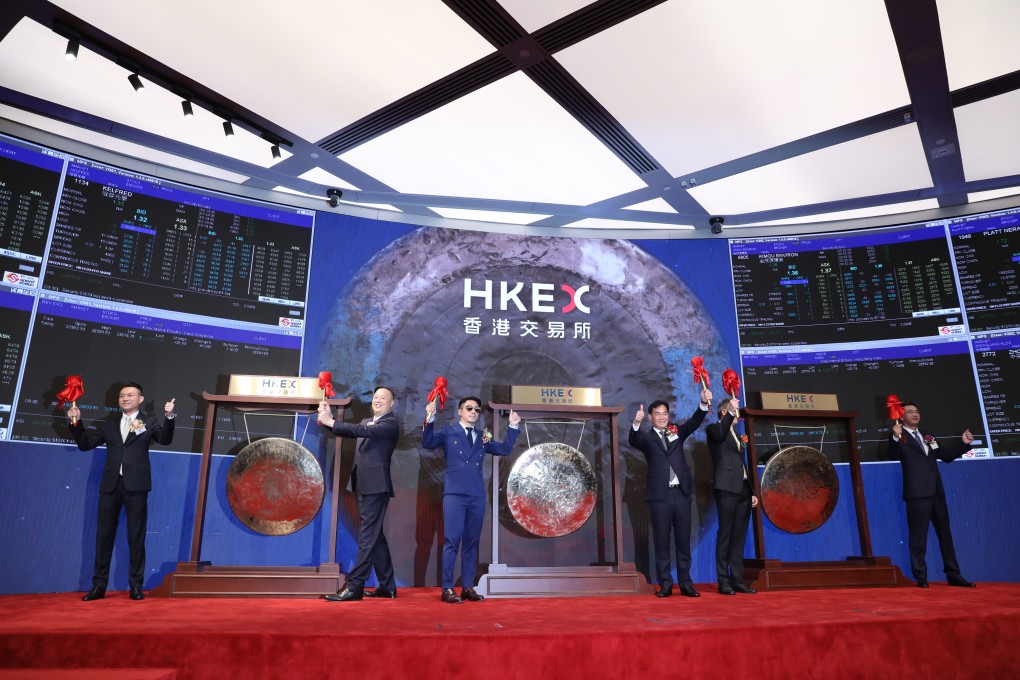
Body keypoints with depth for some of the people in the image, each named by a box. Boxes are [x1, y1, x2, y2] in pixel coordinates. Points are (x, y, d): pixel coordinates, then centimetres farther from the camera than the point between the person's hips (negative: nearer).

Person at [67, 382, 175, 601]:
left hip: (136, 485, -3)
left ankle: (136, 586, 8)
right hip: (110, 484, 4)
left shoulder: (149, 422, 4)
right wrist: (76, 422, 1)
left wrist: (169, 417, -28)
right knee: (104, 534, 7)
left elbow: (165, 439, -12)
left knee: (136, 536, 2)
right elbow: (85, 444, 15)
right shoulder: (109, 424, 14)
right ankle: (99, 585, 16)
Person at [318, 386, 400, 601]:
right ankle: (387, 586, 20)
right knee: (375, 535, 12)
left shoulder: (391, 423, -7)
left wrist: (330, 422, -22)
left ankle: (354, 586, -7)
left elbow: (365, 431, -21)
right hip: (364, 486, 9)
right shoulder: (367, 421, 20)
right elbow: (350, 431, 10)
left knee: (368, 535, -8)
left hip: (376, 486, -9)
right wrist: (329, 420, -9)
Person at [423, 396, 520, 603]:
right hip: (454, 493, -4)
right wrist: (430, 418, -21)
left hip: (477, 495, 4)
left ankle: (468, 587, 15)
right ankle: (447, 589, 0)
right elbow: (427, 443, -8)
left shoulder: (483, 437, 18)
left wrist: (513, 427, 9)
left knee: (472, 542, 8)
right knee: (452, 541, -6)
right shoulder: (447, 432, 6)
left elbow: (505, 449, 16)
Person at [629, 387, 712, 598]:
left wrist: (704, 403, -19)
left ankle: (685, 583, 14)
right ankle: (665, 584, 9)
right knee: (661, 541, 2)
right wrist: (636, 423, -37)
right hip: (659, 495, -3)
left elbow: (694, 422, -1)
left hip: (681, 493, 3)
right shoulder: (647, 437, 4)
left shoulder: (677, 432, 13)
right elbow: (633, 440, -16)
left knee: (684, 540, 7)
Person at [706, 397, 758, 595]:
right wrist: (731, 412, -28)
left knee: (739, 537, 7)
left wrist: (752, 492, 17)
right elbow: (720, 434, -24)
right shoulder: (713, 429, 2)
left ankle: (737, 580, 11)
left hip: (743, 490, 7)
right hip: (727, 489, -7)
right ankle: (723, 581, -3)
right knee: (725, 536, -6)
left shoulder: (737, 435, 24)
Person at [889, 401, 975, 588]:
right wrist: (895, 438, -37)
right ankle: (921, 577, 2)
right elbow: (893, 454, -19)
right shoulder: (899, 437, -2)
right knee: (918, 537, -3)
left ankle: (953, 575, 22)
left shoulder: (928, 436, 19)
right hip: (917, 493, -7)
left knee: (945, 533, 12)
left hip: (936, 492, 7)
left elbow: (946, 455, 25)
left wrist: (964, 444, 12)